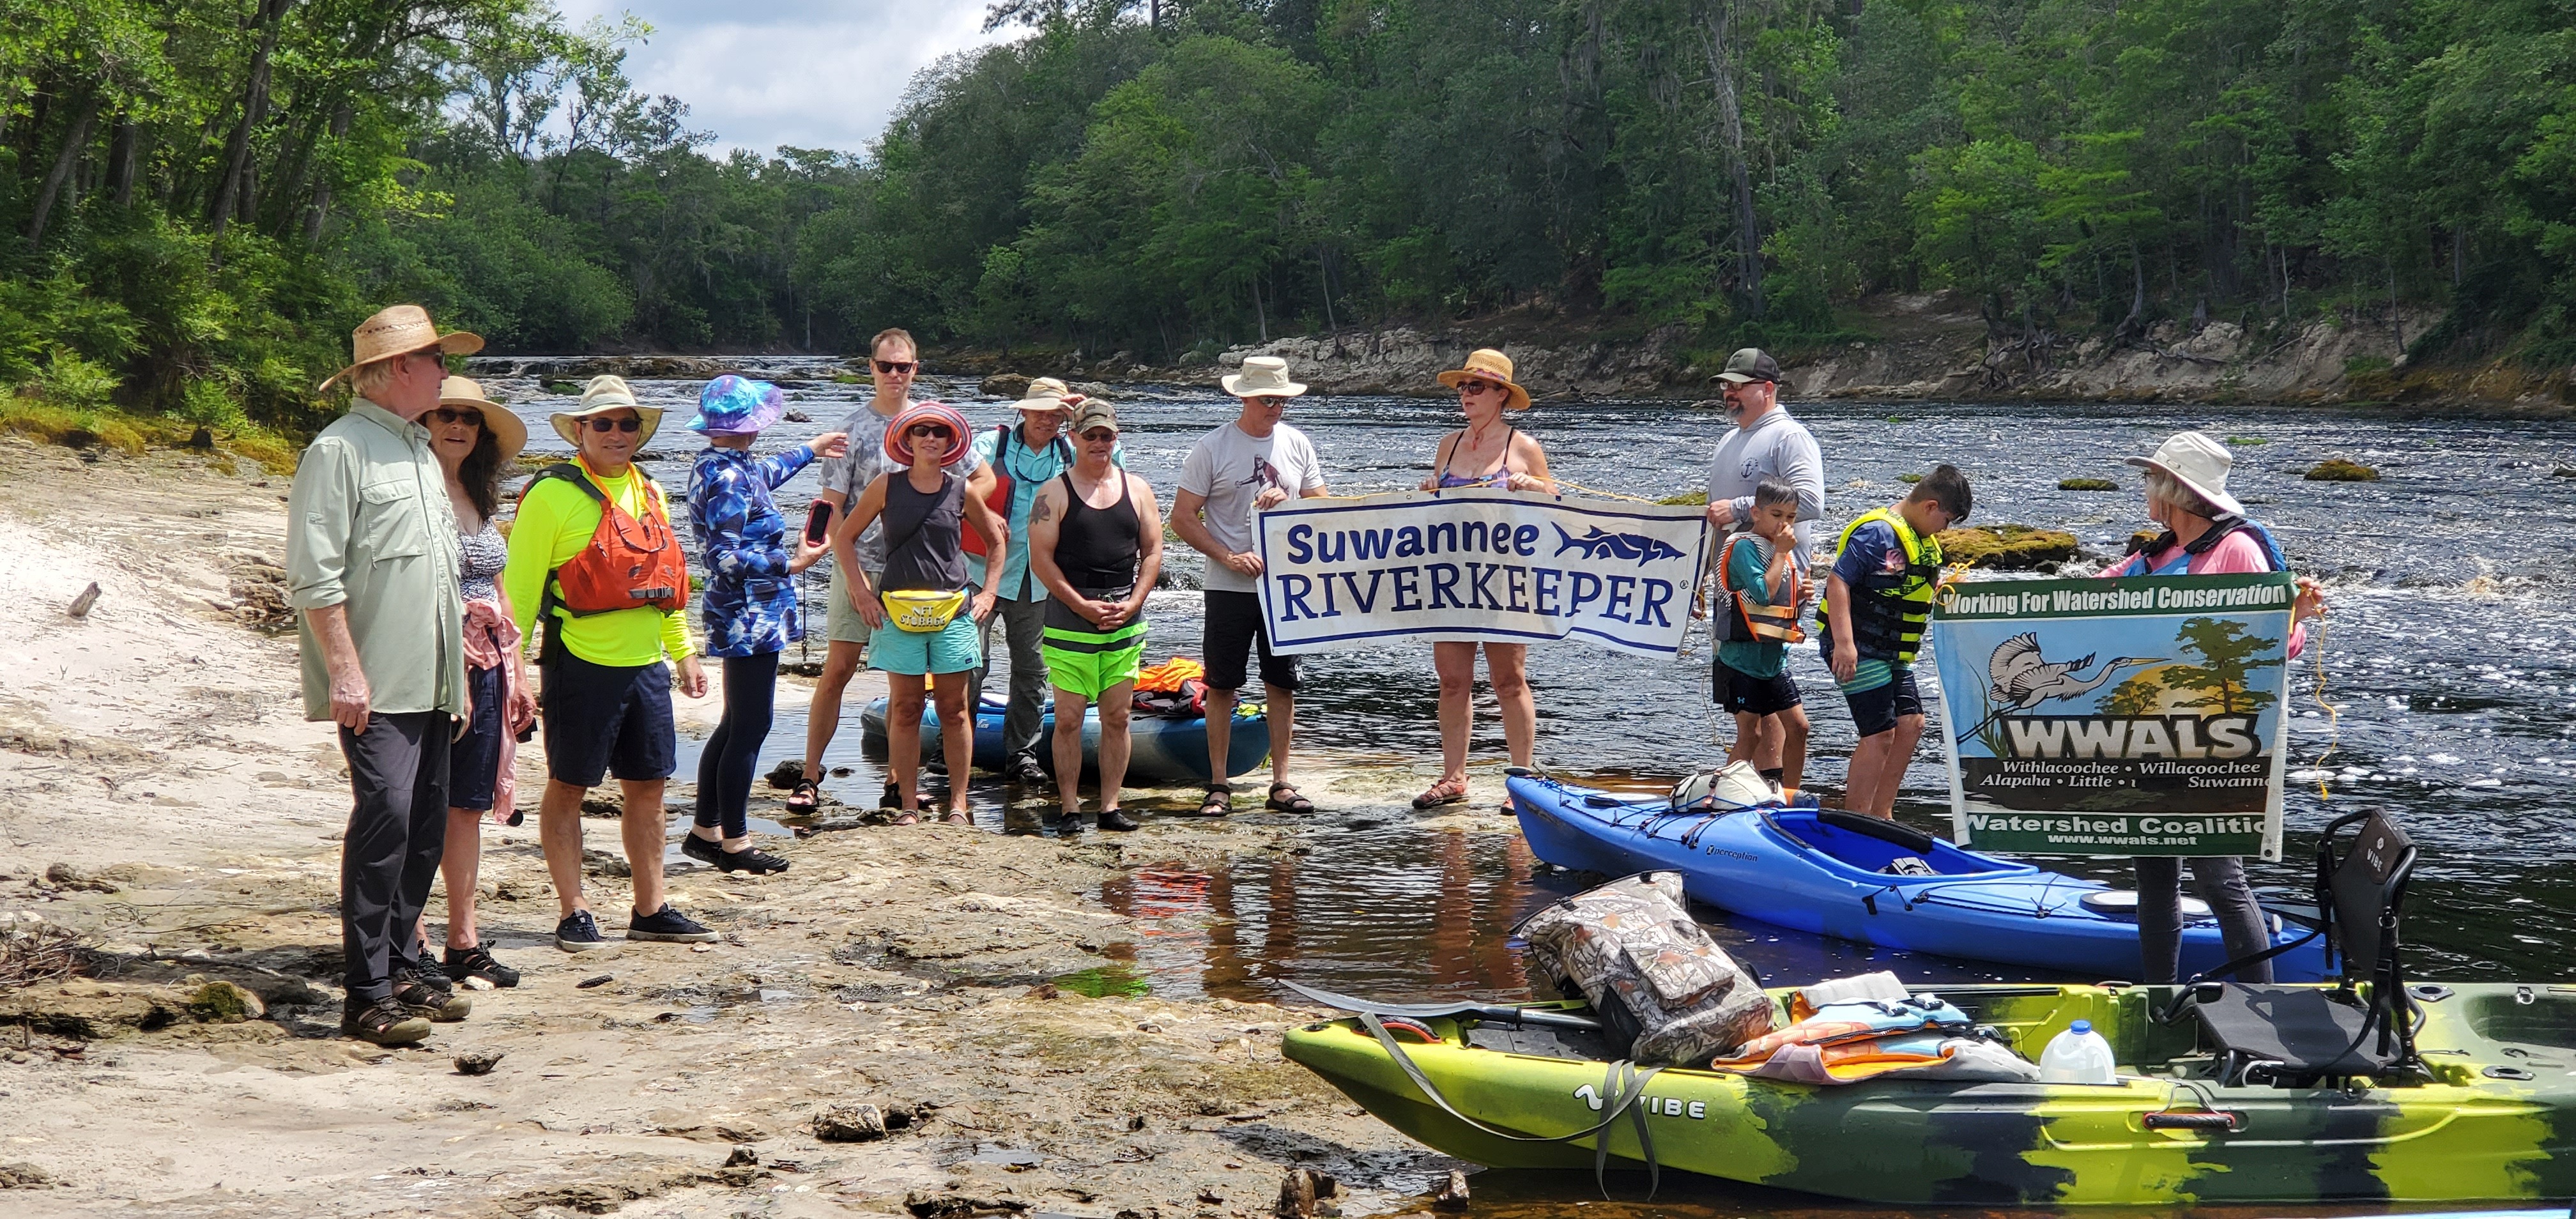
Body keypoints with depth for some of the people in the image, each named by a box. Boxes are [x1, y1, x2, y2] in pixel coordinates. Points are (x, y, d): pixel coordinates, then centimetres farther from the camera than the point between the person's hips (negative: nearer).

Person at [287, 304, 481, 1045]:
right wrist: (345, 670, -20)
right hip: (376, 684, -9)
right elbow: (314, 575, -15)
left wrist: (457, 672, 21)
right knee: (384, 815, -14)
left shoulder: (421, 450, 20)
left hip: (429, 679, 9)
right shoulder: (341, 449, -8)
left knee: (426, 824, 9)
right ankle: (367, 996, -12)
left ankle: (402, 968, 19)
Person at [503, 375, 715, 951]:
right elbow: (520, 585, -9)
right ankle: (574, 912, 8)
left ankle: (650, 909, 19)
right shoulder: (552, 494, -8)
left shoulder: (650, 493, 13)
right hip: (581, 664, -7)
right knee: (567, 788, 2)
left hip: (646, 664, 7)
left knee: (647, 787, 11)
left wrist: (684, 652, 21)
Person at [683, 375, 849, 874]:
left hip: (742, 617, 11)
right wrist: (790, 564, -22)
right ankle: (734, 843, 3)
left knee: (738, 724, 17)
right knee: (749, 727, -3)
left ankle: (705, 830, 24)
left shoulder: (719, 465, 11)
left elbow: (763, 474, 35)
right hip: (750, 617, -11)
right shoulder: (728, 478, -20)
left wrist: (810, 449, 47)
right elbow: (728, 558, -25)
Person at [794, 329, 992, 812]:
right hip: (860, 566, -3)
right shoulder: (852, 430, -2)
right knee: (837, 671, -5)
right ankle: (810, 776, 2)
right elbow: (833, 510, -5)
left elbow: (984, 481, 14)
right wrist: (855, 576, -13)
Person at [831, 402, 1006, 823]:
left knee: (954, 709, 3)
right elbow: (843, 537, 8)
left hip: (953, 611, 1)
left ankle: (958, 804, 8)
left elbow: (996, 541, 19)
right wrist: (861, 591, 1)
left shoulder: (962, 491, 5)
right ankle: (907, 805, 5)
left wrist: (988, 593, 9)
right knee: (905, 709, 1)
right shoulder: (887, 487, 2)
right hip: (897, 611, -1)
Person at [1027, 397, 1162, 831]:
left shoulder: (1137, 490, 11)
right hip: (1069, 621, -3)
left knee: (1117, 717, 4)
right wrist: (1083, 605, -11)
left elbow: (1152, 551, 11)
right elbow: (1041, 558, -5)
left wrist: (1132, 603, -3)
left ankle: (1110, 806, 9)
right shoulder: (1055, 492, 0)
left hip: (1125, 621, 3)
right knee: (1069, 718, -3)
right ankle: (1069, 807, 2)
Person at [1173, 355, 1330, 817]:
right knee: (1222, 686, 0)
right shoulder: (1212, 448, -5)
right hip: (1230, 588, -3)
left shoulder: (1297, 444, 7)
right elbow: (1183, 518, -5)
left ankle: (1281, 784, 12)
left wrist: (1287, 501, -9)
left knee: (1283, 684, 6)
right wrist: (1228, 557, -16)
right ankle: (1219, 786, 6)